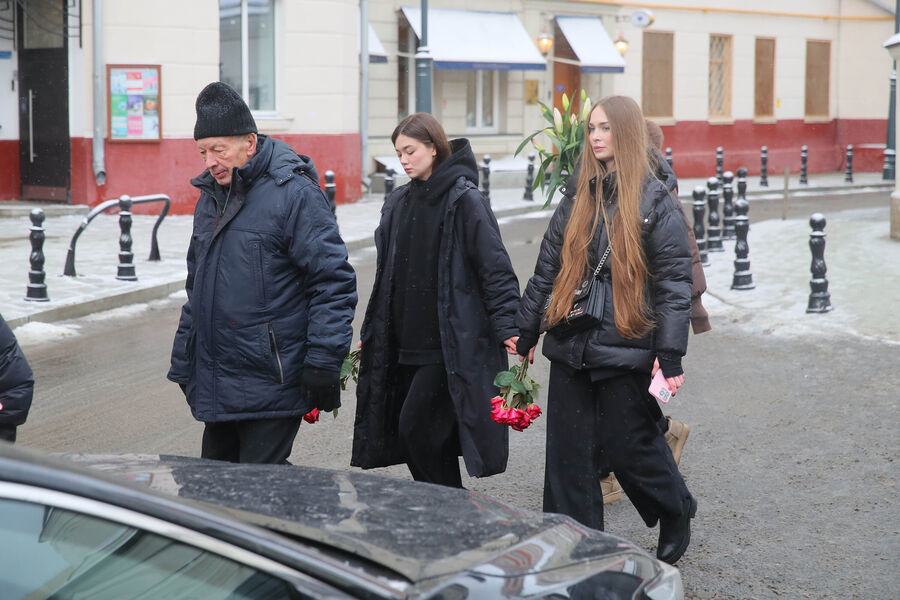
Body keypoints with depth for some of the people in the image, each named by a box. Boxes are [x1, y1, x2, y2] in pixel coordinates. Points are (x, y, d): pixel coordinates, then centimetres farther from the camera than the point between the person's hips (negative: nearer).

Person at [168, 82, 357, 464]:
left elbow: (333, 282, -14)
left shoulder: (293, 194, -11)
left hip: (271, 384, -8)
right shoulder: (210, 197, 14)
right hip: (215, 386, 8)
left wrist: (324, 362, -18)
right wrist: (183, 362, 22)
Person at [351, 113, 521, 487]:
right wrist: (372, 332, 22)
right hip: (407, 343, 7)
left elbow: (494, 267, -11)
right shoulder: (399, 202, 14)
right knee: (411, 432, 7)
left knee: (417, 427, -11)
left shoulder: (464, 199, -8)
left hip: (450, 343, -7)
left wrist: (507, 327, -18)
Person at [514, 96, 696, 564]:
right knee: (569, 455, 5)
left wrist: (670, 357, -15)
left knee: (628, 447, 2)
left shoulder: (656, 204, -5)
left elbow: (675, 284, -8)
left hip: (626, 350, -5)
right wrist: (524, 333, 17)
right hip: (571, 347, 5)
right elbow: (546, 271, 16)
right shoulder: (576, 199, 10)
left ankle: (677, 516, 30)